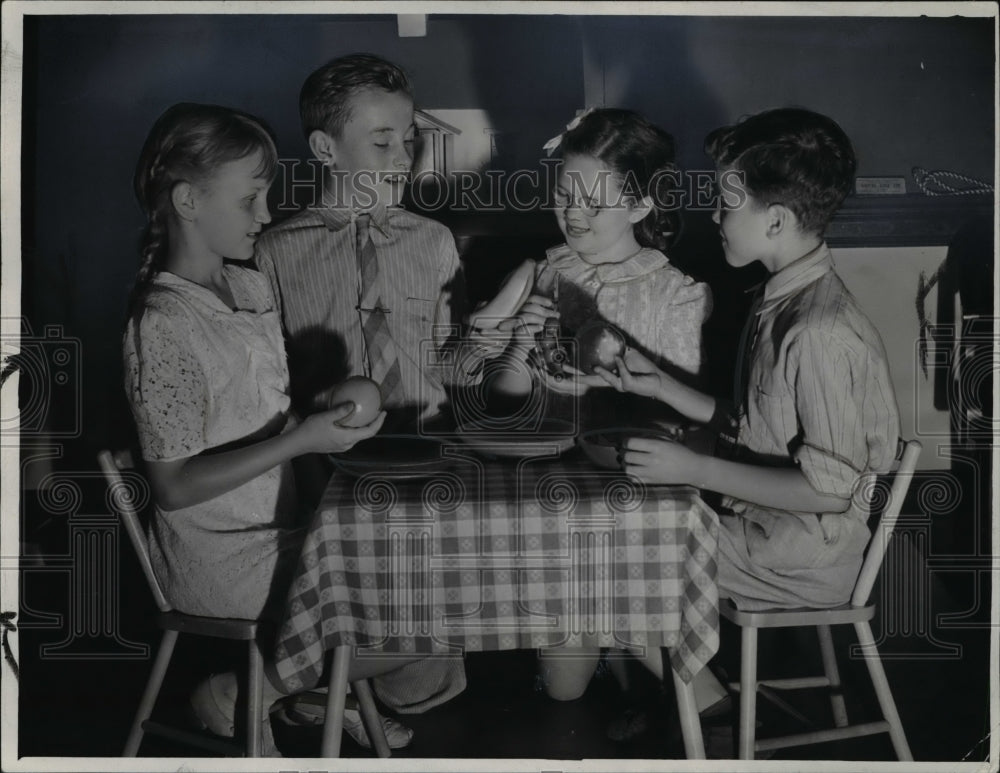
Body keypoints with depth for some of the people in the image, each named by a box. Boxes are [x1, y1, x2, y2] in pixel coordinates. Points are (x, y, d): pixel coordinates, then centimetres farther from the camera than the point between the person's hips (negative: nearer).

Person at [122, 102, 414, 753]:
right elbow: (175, 486, -21)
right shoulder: (162, 325, -22)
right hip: (222, 559, -8)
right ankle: (239, 693, 9)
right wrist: (299, 442, -25)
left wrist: (330, 413, -2)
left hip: (279, 519, 8)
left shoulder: (252, 287, 4)